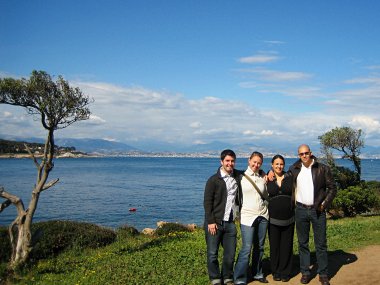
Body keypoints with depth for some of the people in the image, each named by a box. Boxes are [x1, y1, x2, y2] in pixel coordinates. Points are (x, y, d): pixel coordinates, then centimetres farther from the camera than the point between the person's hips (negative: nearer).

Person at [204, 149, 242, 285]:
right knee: (212, 253, 4)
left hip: (230, 223, 4)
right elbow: (207, 202, -7)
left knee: (230, 254, 8)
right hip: (215, 223, -4)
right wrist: (210, 222, -13)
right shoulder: (213, 180, -5)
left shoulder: (237, 176, 8)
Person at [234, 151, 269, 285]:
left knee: (259, 247, 12)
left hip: (262, 216, 5)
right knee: (246, 249, -8)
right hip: (247, 216, -4)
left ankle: (257, 273, 28)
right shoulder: (242, 177, -2)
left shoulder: (263, 177, 9)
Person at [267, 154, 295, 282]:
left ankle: (285, 272, 17)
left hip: (288, 218, 1)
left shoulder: (290, 178, 5)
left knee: (287, 246, 5)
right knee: (274, 246, 5)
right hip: (273, 219, -1)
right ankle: (275, 272, 18)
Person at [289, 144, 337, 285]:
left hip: (318, 210, -2)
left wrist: (324, 204, -6)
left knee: (321, 244, 3)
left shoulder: (323, 169, -3)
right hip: (301, 210, 2)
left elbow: (332, 188, 0)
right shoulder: (294, 170, 4)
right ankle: (305, 272, 19)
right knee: (302, 243, 8)